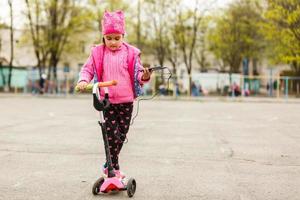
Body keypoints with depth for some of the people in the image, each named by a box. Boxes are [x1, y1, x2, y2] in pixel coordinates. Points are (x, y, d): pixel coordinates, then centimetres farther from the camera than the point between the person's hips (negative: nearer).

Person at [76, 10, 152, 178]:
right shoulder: (98, 53, 1)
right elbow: (88, 69, 5)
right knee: (112, 135, -7)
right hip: (107, 101, -1)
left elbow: (137, 73, 1)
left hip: (126, 101, 1)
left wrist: (144, 76, -22)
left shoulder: (131, 53, 0)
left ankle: (109, 165, 28)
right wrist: (83, 80, -15)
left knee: (122, 135, 10)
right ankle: (114, 168, 8)